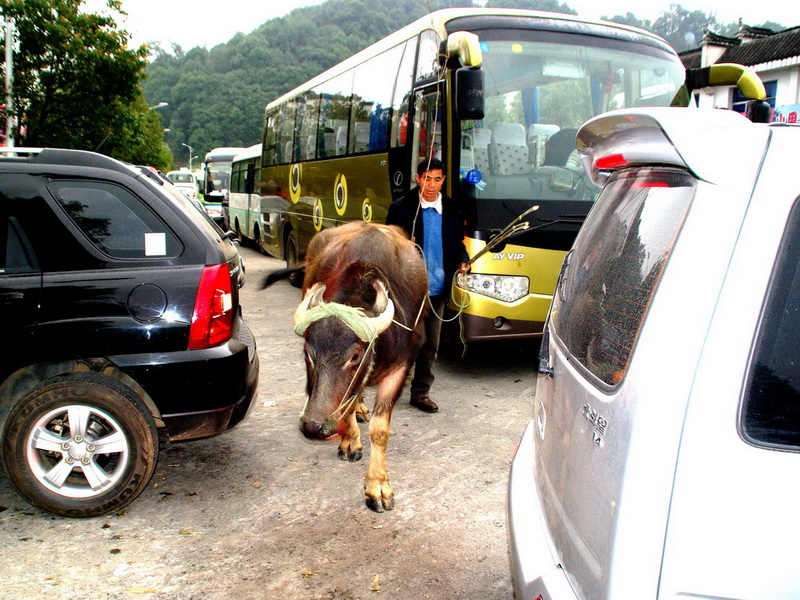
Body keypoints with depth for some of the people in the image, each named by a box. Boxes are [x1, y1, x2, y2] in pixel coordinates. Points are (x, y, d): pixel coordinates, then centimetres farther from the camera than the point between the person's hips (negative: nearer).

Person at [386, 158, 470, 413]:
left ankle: (421, 392, 22)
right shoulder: (401, 208, -2)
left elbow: (457, 243, 19)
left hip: (438, 288, 4)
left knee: (431, 344, 10)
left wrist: (463, 260, 0)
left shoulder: (452, 210, 9)